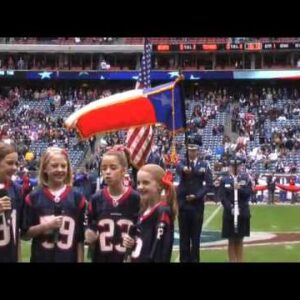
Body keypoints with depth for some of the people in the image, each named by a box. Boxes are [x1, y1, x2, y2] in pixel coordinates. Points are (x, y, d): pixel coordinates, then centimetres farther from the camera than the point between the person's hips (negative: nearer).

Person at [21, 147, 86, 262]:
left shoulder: (77, 198, 0)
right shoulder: (33, 198, -1)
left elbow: (80, 237, 2)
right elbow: (25, 234, 0)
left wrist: (80, 261, -2)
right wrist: (47, 226, -15)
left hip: (69, 259, 0)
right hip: (41, 259, 0)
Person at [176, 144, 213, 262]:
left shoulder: (204, 164, 2)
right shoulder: (182, 163, 3)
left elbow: (209, 184, -3)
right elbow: (179, 168, -23)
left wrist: (196, 195, -14)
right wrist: (184, 169, -47)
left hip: (197, 203, -1)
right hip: (183, 203, 1)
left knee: (196, 235, 4)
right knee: (184, 235, 5)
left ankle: (194, 259, 11)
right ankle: (184, 259, 11)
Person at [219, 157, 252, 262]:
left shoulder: (246, 178, 6)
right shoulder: (224, 180, 2)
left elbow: (248, 194, -3)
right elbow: (222, 197, -5)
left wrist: (240, 189, -20)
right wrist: (231, 209, -17)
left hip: (243, 213, 1)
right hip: (229, 213, -1)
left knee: (239, 240, 7)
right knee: (231, 241, 4)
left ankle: (240, 260, 12)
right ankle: (232, 260, 8)